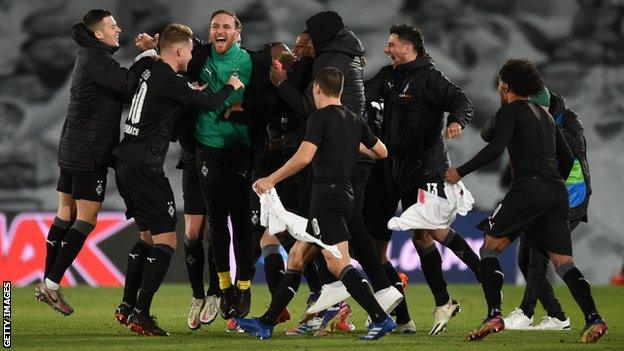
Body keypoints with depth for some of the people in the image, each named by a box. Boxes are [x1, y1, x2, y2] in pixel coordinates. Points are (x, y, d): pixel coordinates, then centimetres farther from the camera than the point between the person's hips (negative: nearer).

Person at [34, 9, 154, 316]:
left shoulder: (89, 55, 17)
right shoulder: (96, 58, -15)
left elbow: (119, 88, 11)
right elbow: (126, 82, -29)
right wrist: (149, 57, -17)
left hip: (71, 149, 10)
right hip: (90, 153, -10)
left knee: (66, 214, 12)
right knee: (86, 219, -6)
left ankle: (47, 284, 14)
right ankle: (52, 285, -8)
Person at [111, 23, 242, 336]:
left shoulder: (150, 72, 13)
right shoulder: (169, 81, -15)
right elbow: (209, 103, -8)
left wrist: (192, 91, 17)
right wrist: (231, 87, 10)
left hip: (126, 166, 10)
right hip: (145, 168, -10)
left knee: (147, 235, 21)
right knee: (166, 240, -8)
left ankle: (128, 306, 23)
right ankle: (141, 314, -14)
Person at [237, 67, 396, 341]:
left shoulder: (320, 117, -8)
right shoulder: (354, 121, 15)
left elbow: (304, 157, -19)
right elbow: (381, 152, 26)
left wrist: (271, 180, -10)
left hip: (327, 194, -9)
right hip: (344, 196, 9)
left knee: (338, 264, -14)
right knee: (297, 256, 13)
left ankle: (381, 319, -23)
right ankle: (266, 323, 15)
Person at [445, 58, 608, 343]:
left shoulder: (510, 111, 2)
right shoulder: (545, 116, 25)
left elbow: (495, 148, -13)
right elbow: (567, 158, 27)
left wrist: (461, 172, -8)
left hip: (528, 188, -7)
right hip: (557, 192, 7)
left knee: (490, 249, 3)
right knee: (563, 261, 2)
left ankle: (494, 316, -11)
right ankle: (593, 318, -16)